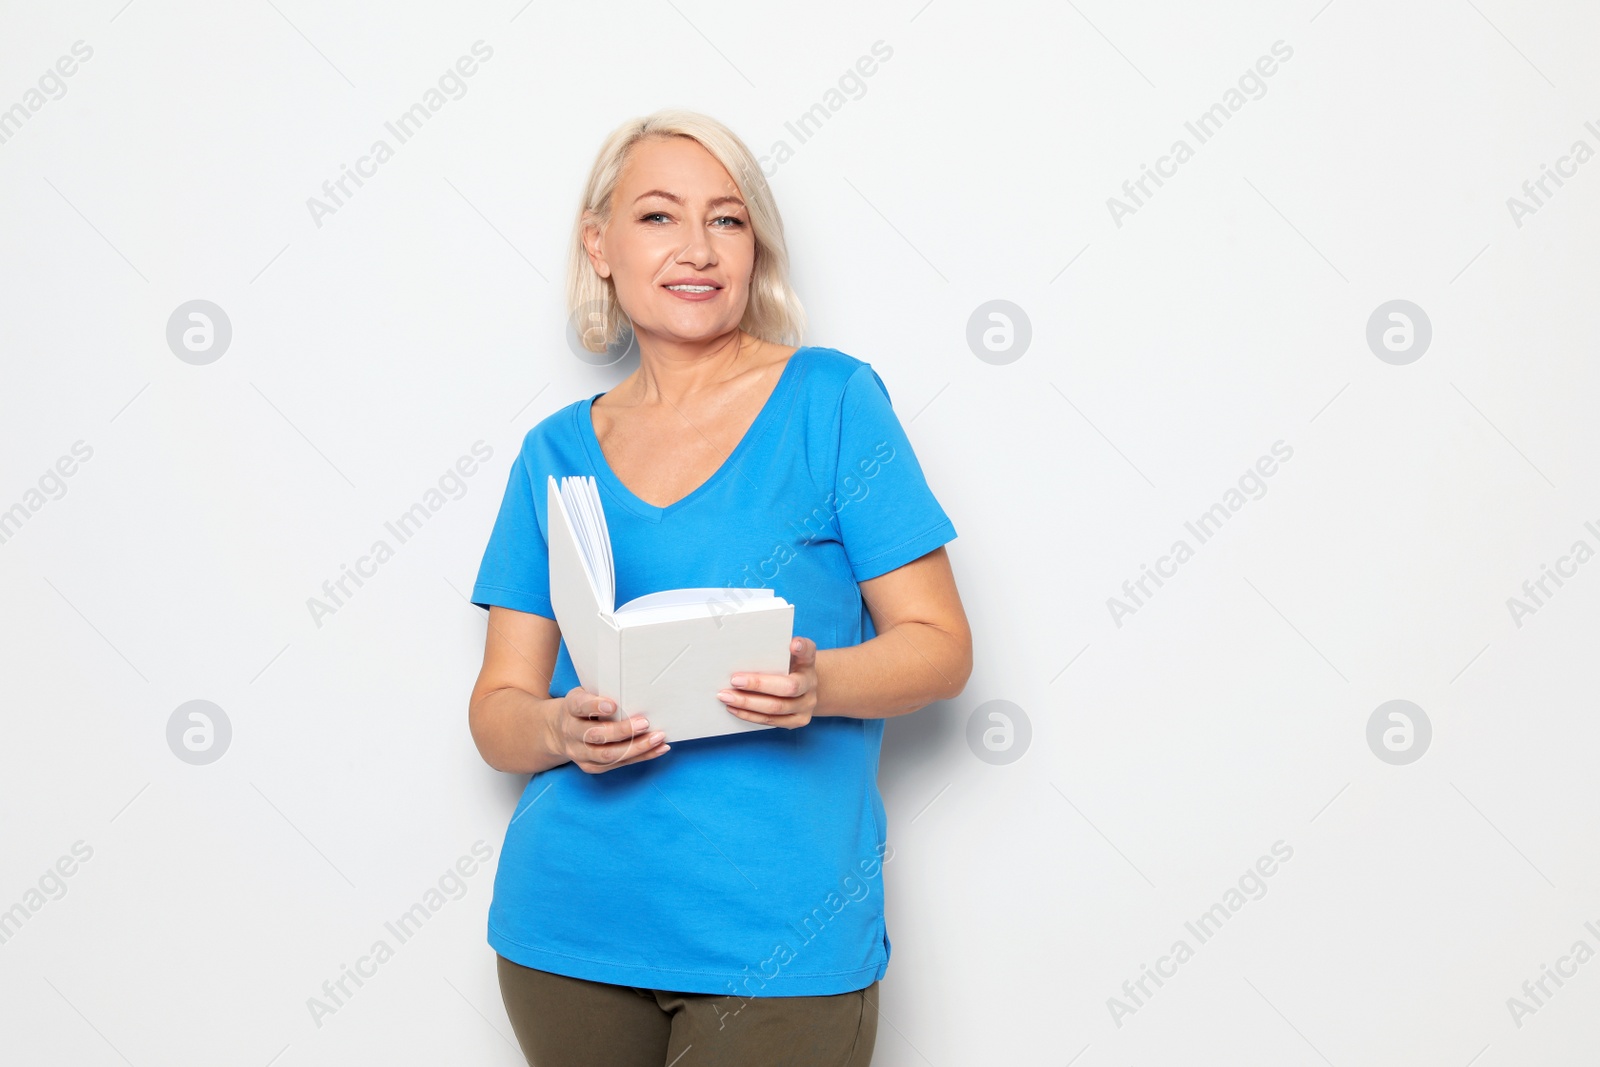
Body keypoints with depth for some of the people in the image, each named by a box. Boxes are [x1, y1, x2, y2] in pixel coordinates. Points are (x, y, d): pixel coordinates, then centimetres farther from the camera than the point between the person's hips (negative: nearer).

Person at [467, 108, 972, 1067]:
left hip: (777, 927, -3)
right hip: (569, 926, 3)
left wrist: (819, 684, -22)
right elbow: (497, 710, 6)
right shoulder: (556, 454, 7)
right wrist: (562, 729, -16)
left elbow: (940, 645, -3)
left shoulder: (831, 400, -2)